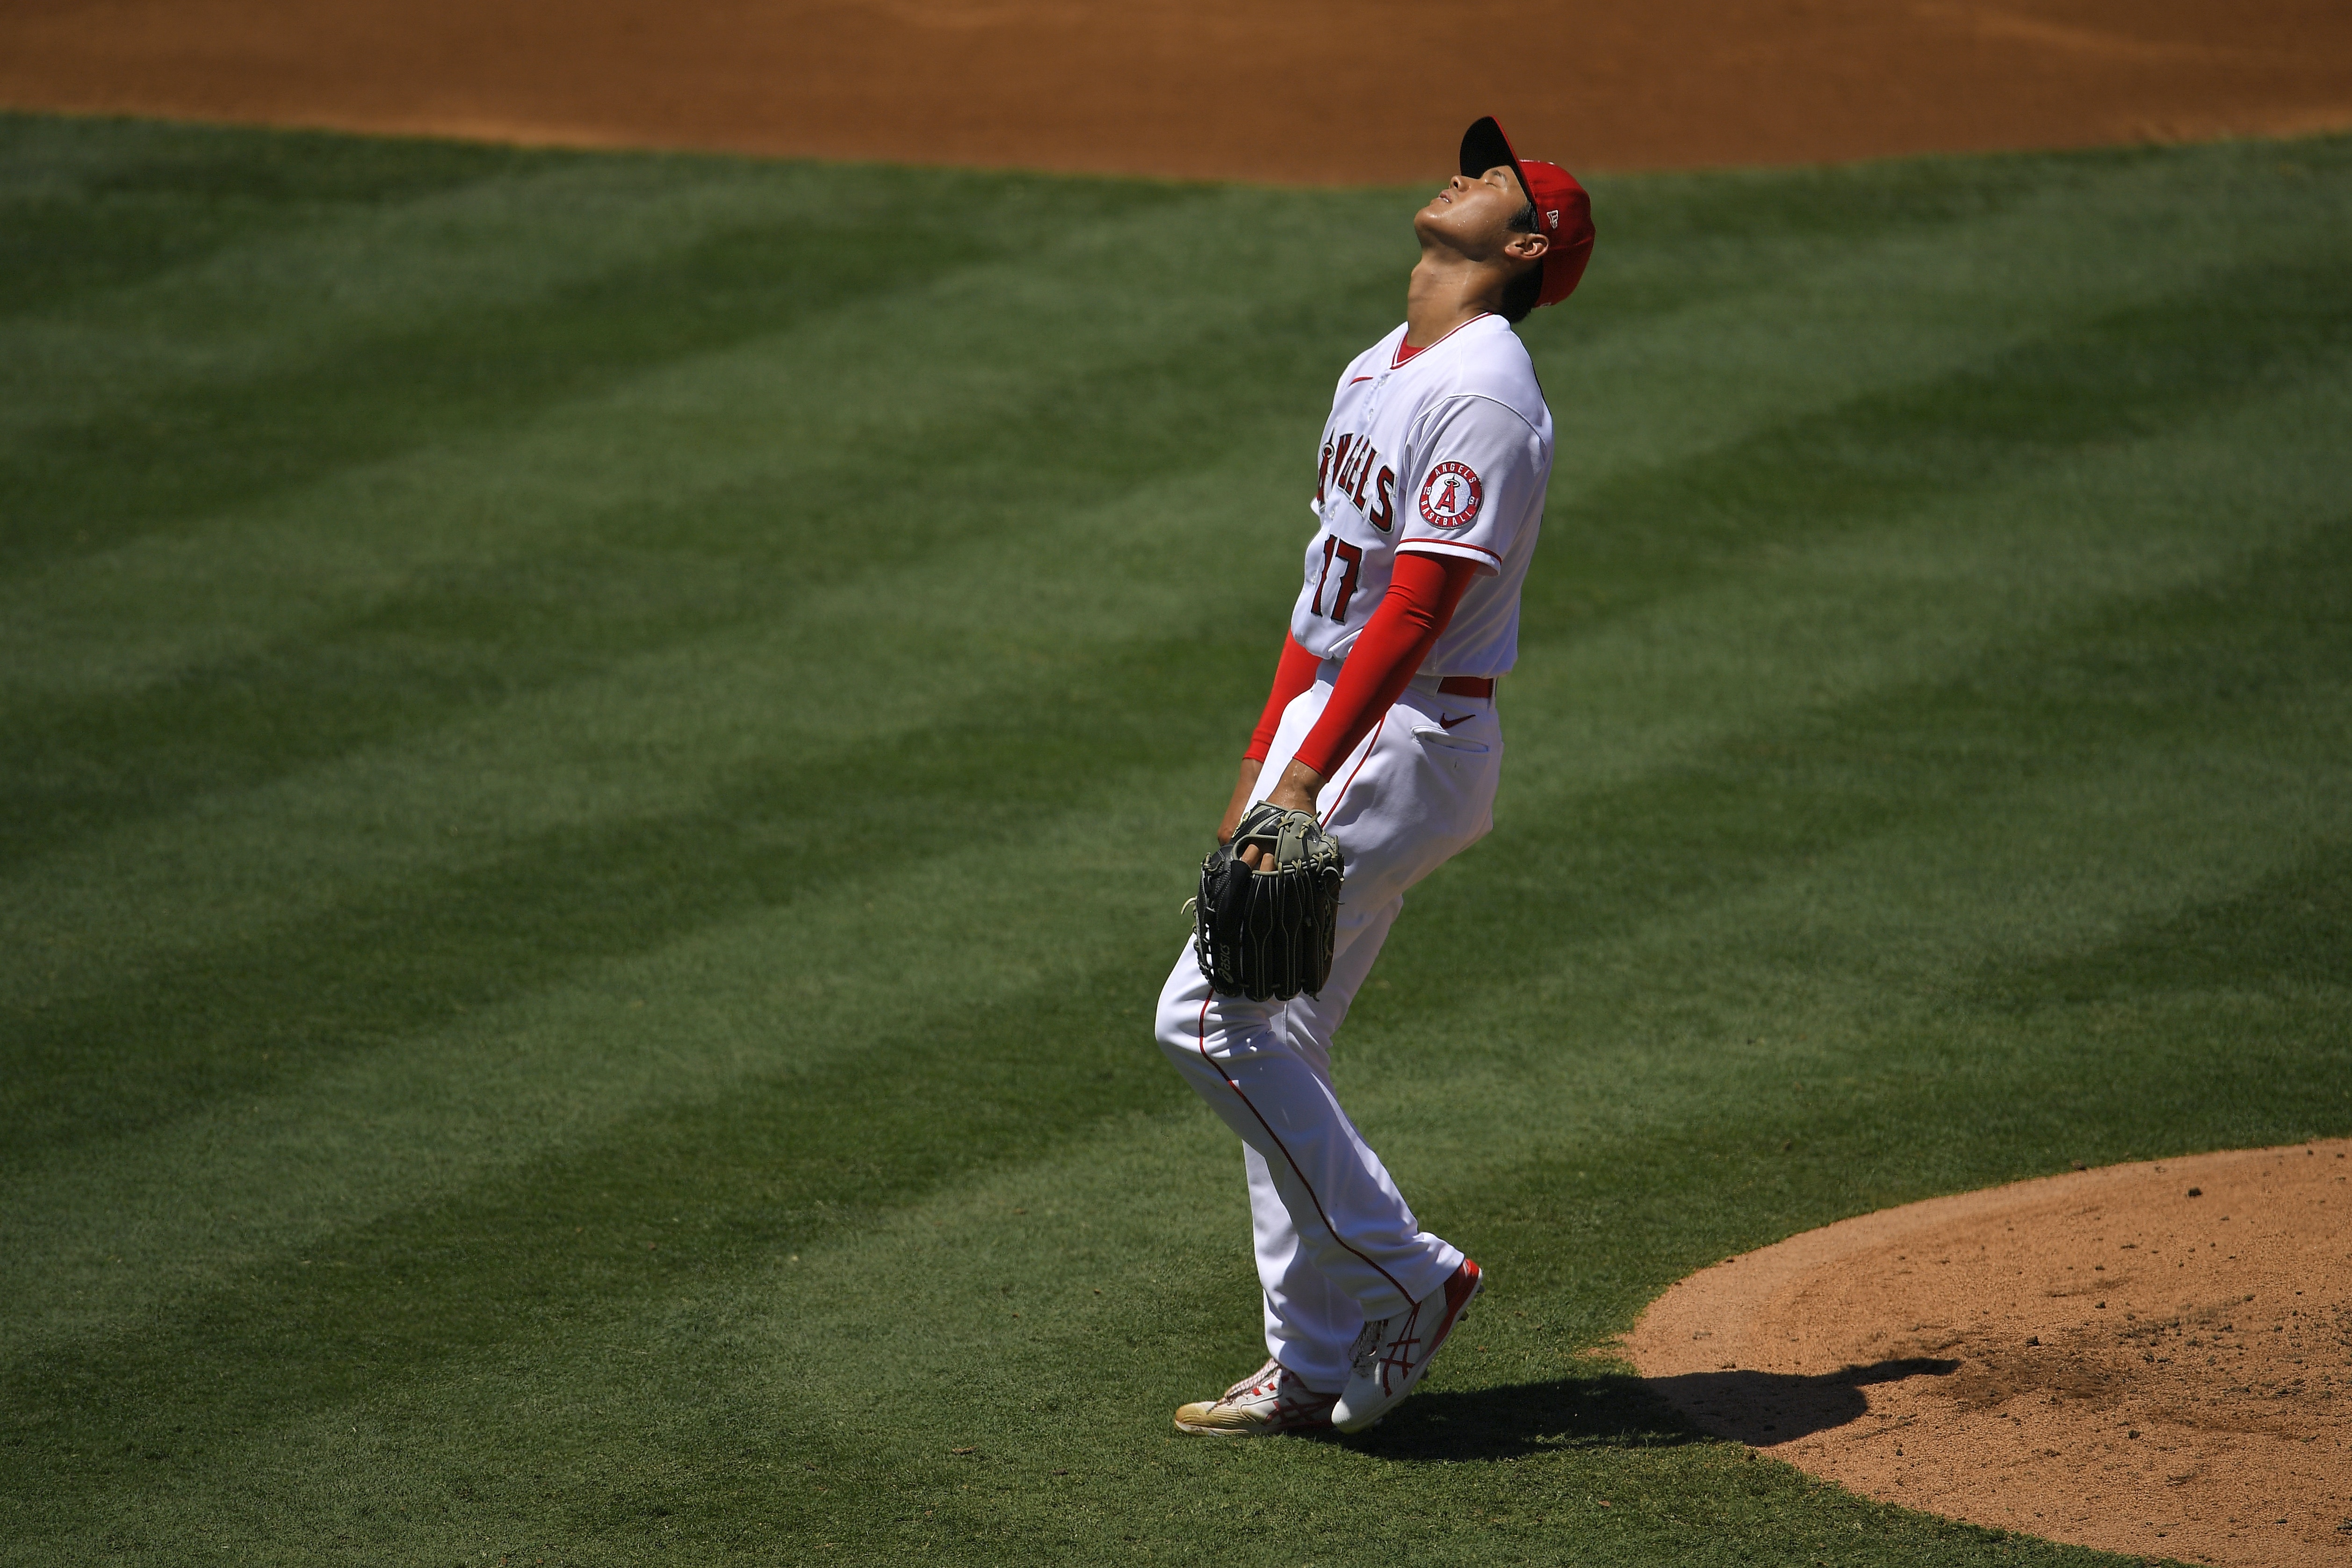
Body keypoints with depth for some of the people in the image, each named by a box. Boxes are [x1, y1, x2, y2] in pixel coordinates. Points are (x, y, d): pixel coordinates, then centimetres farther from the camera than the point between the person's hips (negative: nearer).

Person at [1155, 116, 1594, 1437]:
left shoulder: (1484, 397, -16)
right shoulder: (1377, 371, 15)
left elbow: (1420, 605, -23)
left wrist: (1309, 780, -27)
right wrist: (1262, 765, 19)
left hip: (1410, 739, -10)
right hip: (1323, 728, 10)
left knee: (1209, 1015, -14)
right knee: (1274, 1046, 9)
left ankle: (1402, 1274, -4)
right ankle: (1313, 1368, 14)